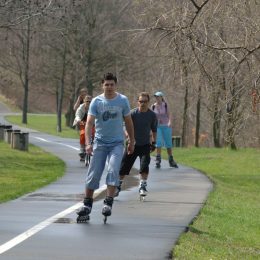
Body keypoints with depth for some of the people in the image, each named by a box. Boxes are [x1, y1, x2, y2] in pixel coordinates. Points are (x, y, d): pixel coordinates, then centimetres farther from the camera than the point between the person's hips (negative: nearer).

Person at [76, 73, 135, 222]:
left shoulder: (123, 100, -1)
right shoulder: (96, 102, -5)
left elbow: (128, 122, 10)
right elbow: (89, 122, -12)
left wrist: (132, 141, 13)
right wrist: (88, 143, -24)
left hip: (117, 143, 0)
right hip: (100, 142, 0)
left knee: (113, 171, -19)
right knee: (93, 174, 0)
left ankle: (108, 203, -19)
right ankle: (87, 206, 10)